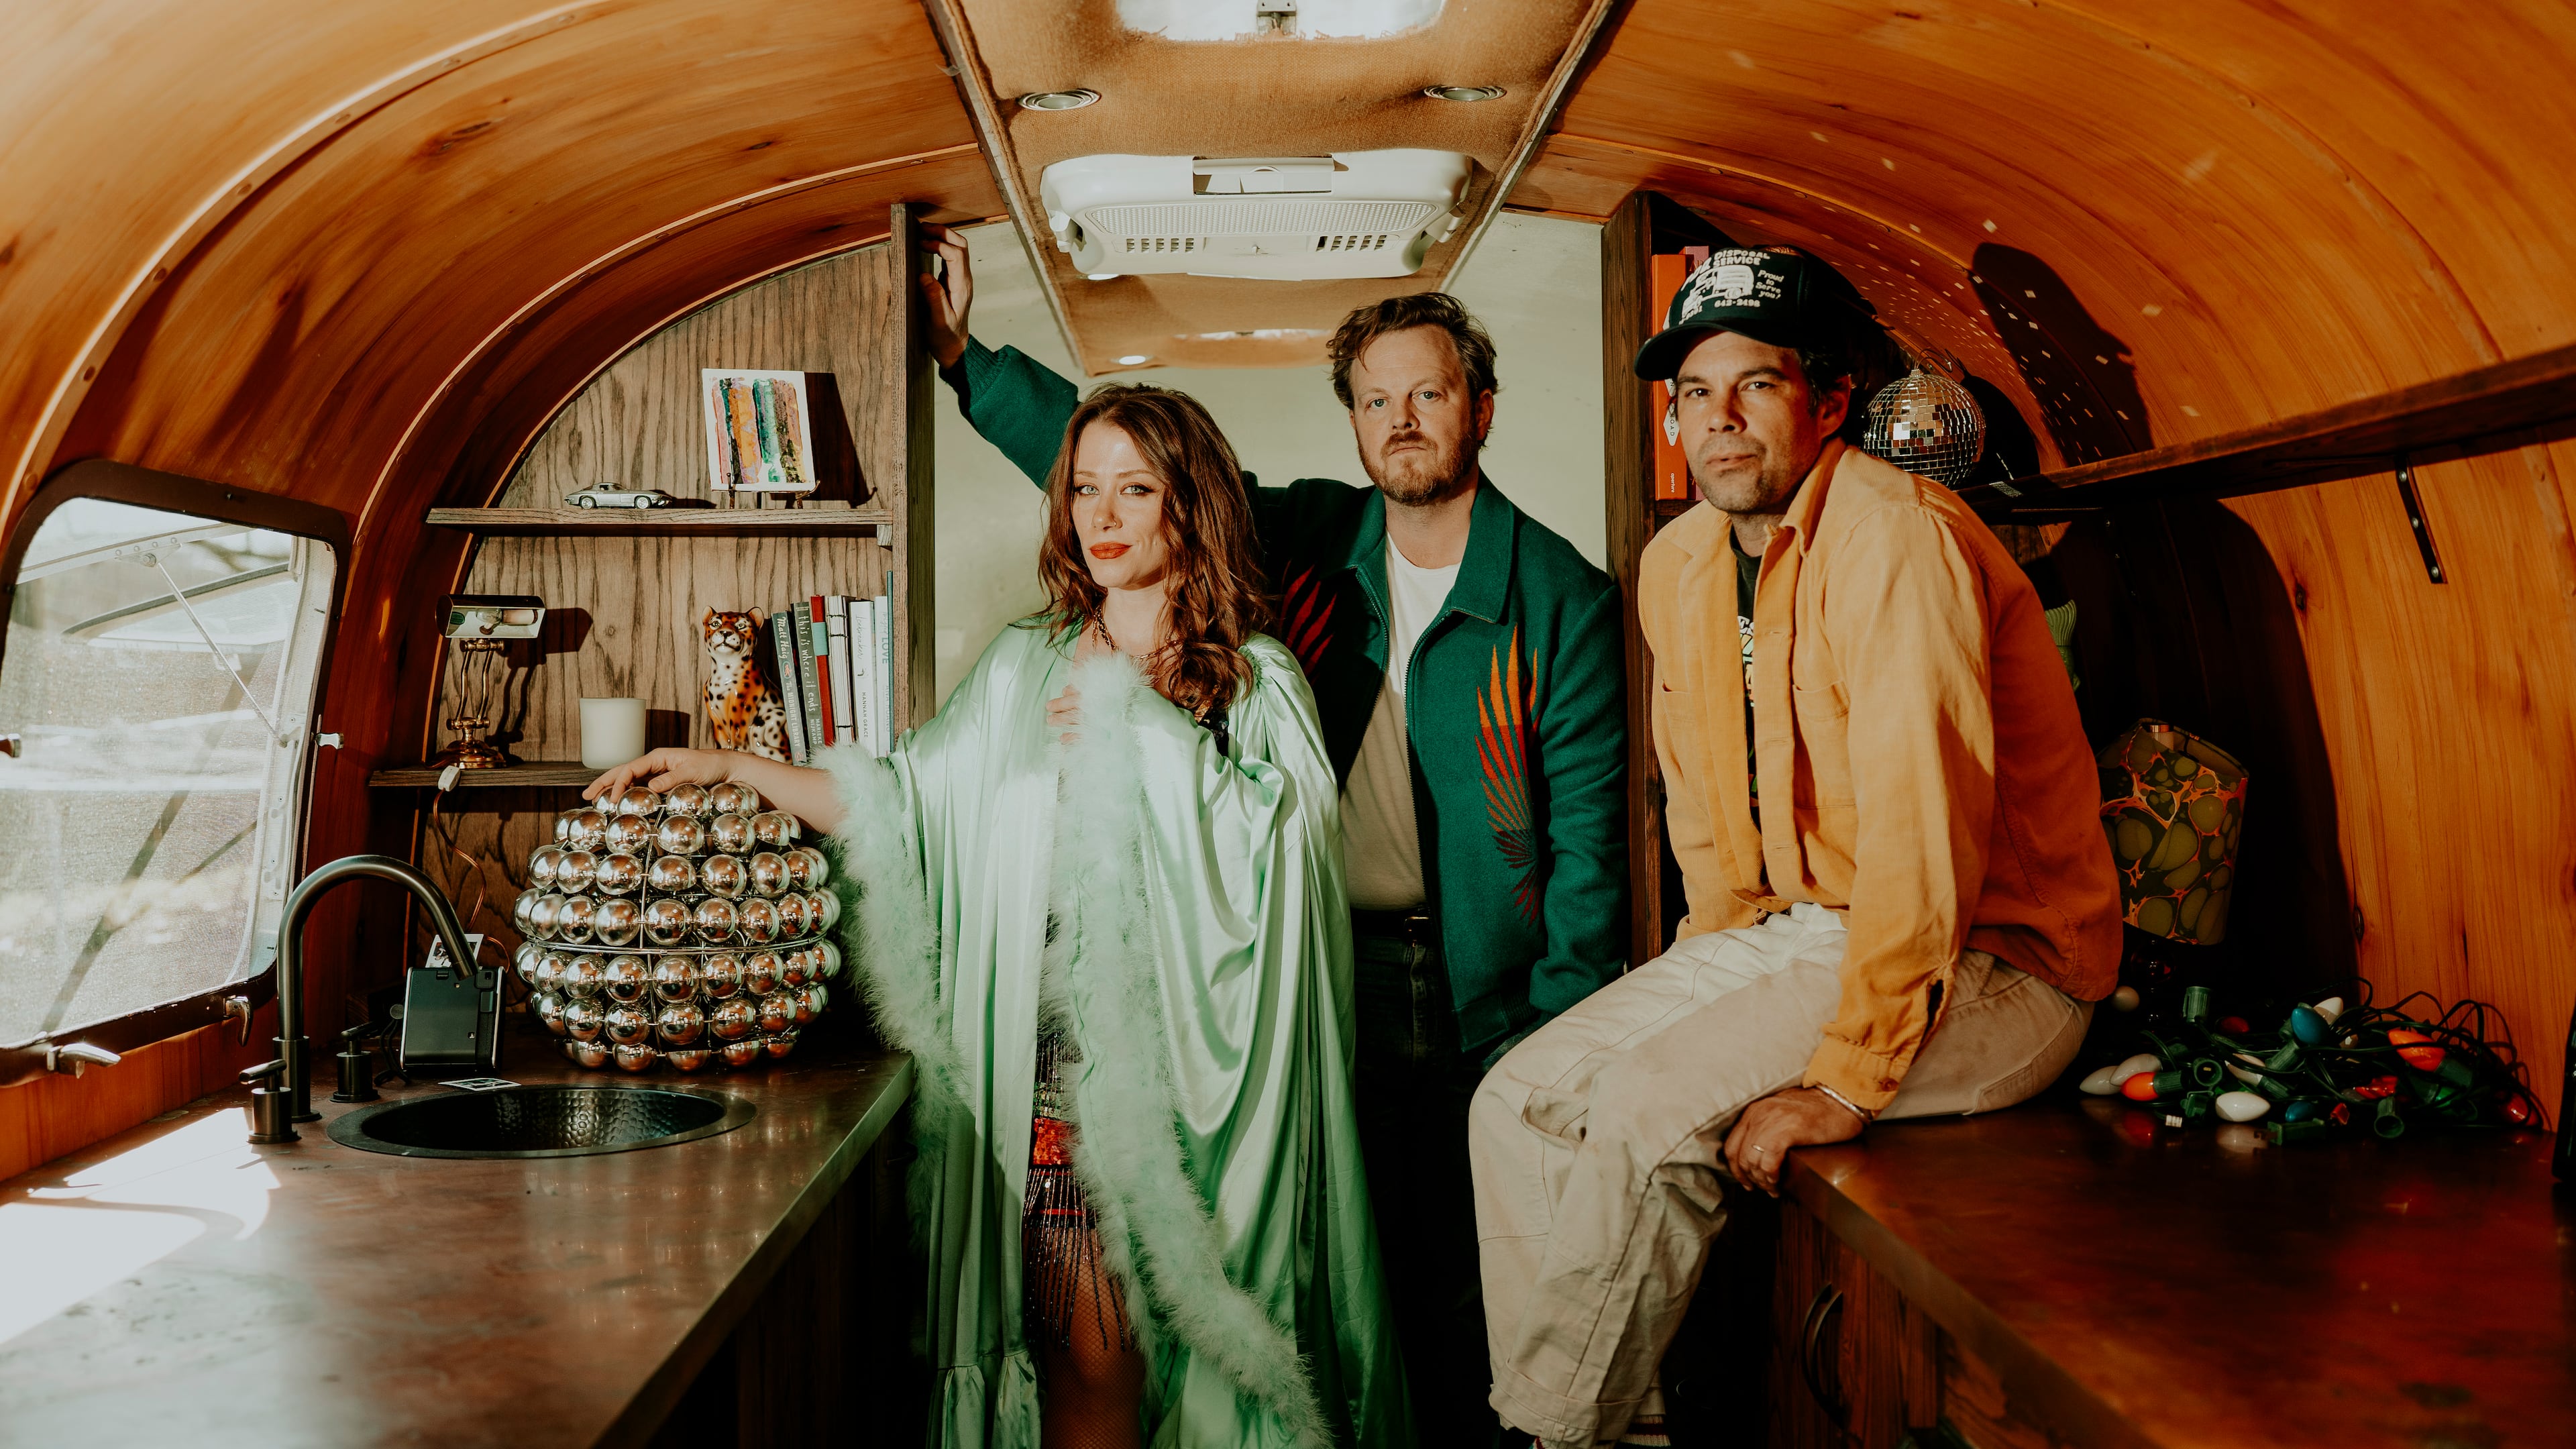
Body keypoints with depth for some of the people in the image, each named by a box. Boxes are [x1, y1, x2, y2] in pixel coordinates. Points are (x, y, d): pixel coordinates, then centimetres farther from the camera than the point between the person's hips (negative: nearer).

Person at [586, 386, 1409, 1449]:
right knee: (1086, 1339, -1)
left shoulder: (1258, 683, 5)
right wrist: (727, 767, 9)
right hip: (1057, 1058, 2)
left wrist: (1140, 743, -9)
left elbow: (1282, 846, -8)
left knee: (1196, 1318, -2)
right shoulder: (1025, 669, 14)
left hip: (1193, 1065, -2)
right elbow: (903, 802, 13)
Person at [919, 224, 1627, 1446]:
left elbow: (1587, 826, -6)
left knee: (1480, 1287, 4)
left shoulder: (1558, 596, -5)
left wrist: (1557, 1039, -10)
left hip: (1479, 996, -2)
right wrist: (963, 356, -1)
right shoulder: (1309, 542, 4)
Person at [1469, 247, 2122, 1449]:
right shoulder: (1676, 564, 7)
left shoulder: (1898, 536, -20)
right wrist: (1719, 962, 9)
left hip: (1989, 957, -8)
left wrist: (1849, 1078, -28)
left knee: (1651, 1111, -26)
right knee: (1519, 1102, -4)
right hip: (1790, 930, 8)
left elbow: (1925, 818, -28)